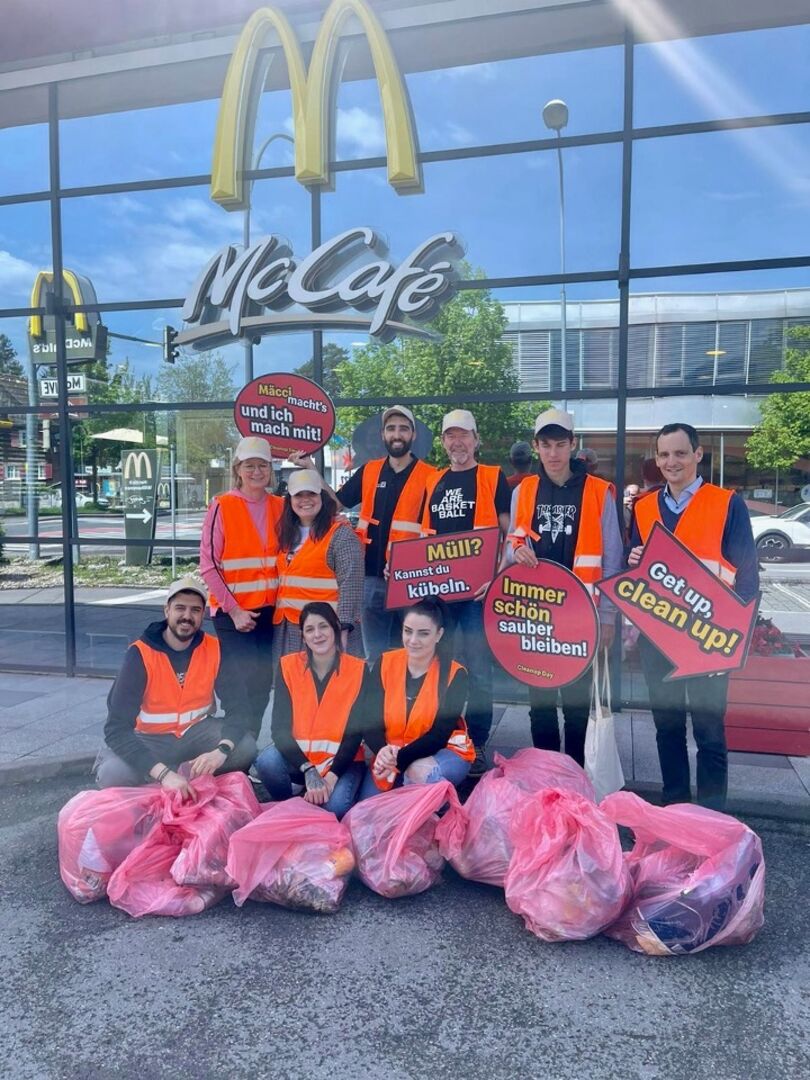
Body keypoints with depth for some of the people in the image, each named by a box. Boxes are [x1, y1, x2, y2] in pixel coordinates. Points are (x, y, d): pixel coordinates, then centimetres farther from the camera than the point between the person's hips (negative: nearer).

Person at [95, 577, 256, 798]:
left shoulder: (214, 649, -10)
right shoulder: (141, 654, -20)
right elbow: (117, 727, -27)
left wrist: (222, 750, -34)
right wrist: (163, 773, -40)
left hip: (196, 732, 2)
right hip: (151, 739, -2)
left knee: (245, 748, -24)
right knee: (112, 775, -31)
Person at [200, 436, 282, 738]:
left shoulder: (280, 507, 5)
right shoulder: (222, 506, -6)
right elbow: (208, 565, -8)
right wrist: (234, 611, -11)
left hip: (269, 609, 4)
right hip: (232, 610, -4)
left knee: (262, 684, 9)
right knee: (239, 685, -2)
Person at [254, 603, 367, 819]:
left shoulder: (358, 669, -8)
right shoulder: (288, 665, -4)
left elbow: (355, 731, -10)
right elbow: (280, 726, -12)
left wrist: (332, 775, -23)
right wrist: (308, 771, -26)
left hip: (340, 760, -2)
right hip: (298, 757, 2)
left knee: (334, 806, -30)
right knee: (267, 761, -30)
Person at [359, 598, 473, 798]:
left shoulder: (454, 674, -14)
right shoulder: (384, 664, -6)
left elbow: (440, 734, -18)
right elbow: (371, 722, -9)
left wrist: (399, 759, -33)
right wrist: (383, 752, -31)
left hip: (445, 752, -3)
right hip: (391, 755, 3)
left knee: (420, 772, -35)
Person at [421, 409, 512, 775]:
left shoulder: (493, 478, 1)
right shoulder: (432, 483, 14)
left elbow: (510, 533, -2)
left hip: (477, 589, -4)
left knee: (478, 670, -1)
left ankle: (477, 744, 12)